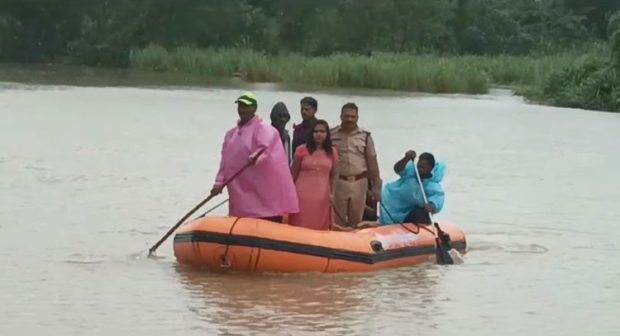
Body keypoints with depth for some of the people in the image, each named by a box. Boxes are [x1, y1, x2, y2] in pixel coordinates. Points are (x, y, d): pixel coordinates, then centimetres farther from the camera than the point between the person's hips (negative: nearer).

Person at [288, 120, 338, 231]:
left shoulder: (332, 152, 7)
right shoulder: (302, 150, 1)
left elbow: (333, 175, 13)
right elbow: (293, 174, 7)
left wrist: (332, 193, 3)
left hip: (322, 197, 2)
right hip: (303, 195, -2)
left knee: (320, 228, 2)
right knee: (301, 227, -3)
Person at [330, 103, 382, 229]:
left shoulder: (365, 137, 3)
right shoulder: (332, 135, -1)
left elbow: (372, 162, 5)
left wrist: (376, 186, 2)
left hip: (359, 183, 1)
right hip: (338, 182, -1)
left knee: (356, 221, 9)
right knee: (337, 221, 0)